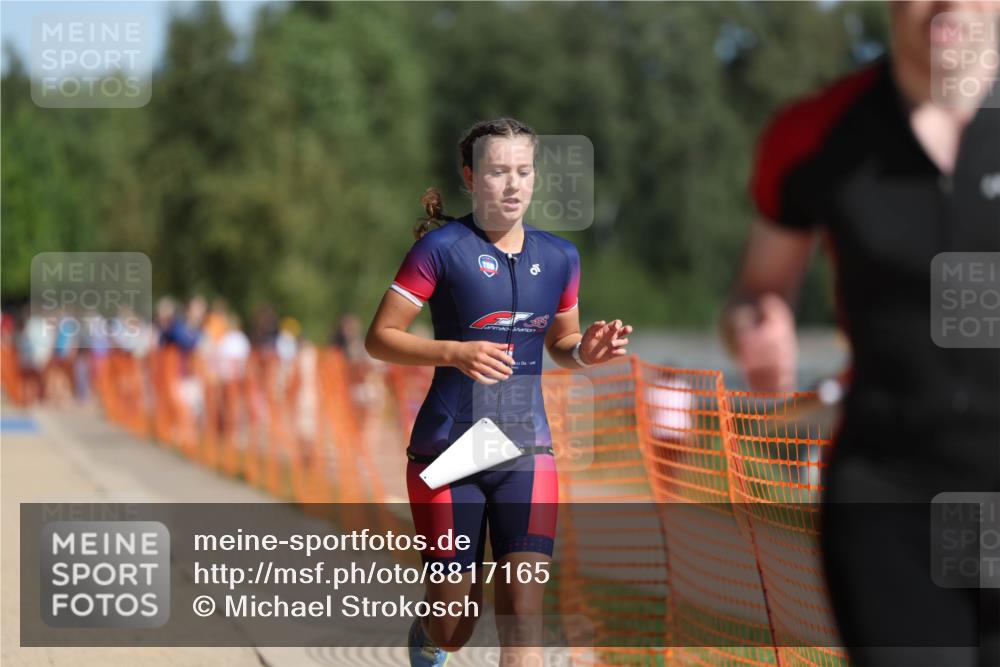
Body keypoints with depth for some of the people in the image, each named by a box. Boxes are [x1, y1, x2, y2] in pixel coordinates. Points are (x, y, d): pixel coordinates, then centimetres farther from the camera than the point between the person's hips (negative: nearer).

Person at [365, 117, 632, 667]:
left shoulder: (559, 256, 6)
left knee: (522, 618, -10)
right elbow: (379, 338, -8)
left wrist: (586, 351, -4)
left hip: (527, 452, 3)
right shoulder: (442, 247, -9)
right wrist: (456, 353, -24)